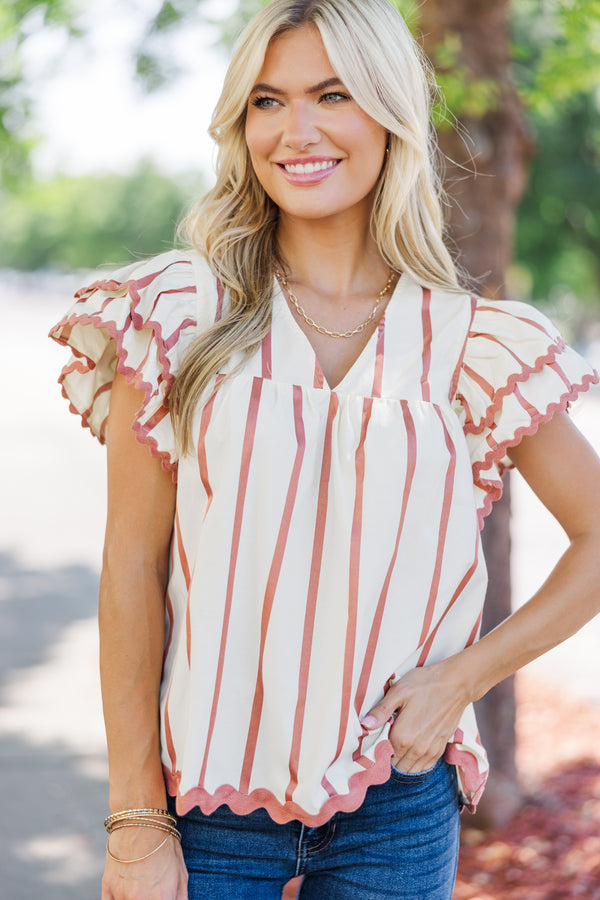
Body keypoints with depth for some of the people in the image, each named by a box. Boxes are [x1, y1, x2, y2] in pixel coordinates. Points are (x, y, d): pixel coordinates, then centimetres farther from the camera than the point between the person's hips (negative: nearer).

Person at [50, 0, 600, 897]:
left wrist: (464, 678, -3)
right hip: (206, 789, -1)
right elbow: (132, 567, -4)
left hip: (397, 808, 1)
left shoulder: (468, 345, 0)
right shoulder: (179, 315, -2)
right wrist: (136, 821, -6)